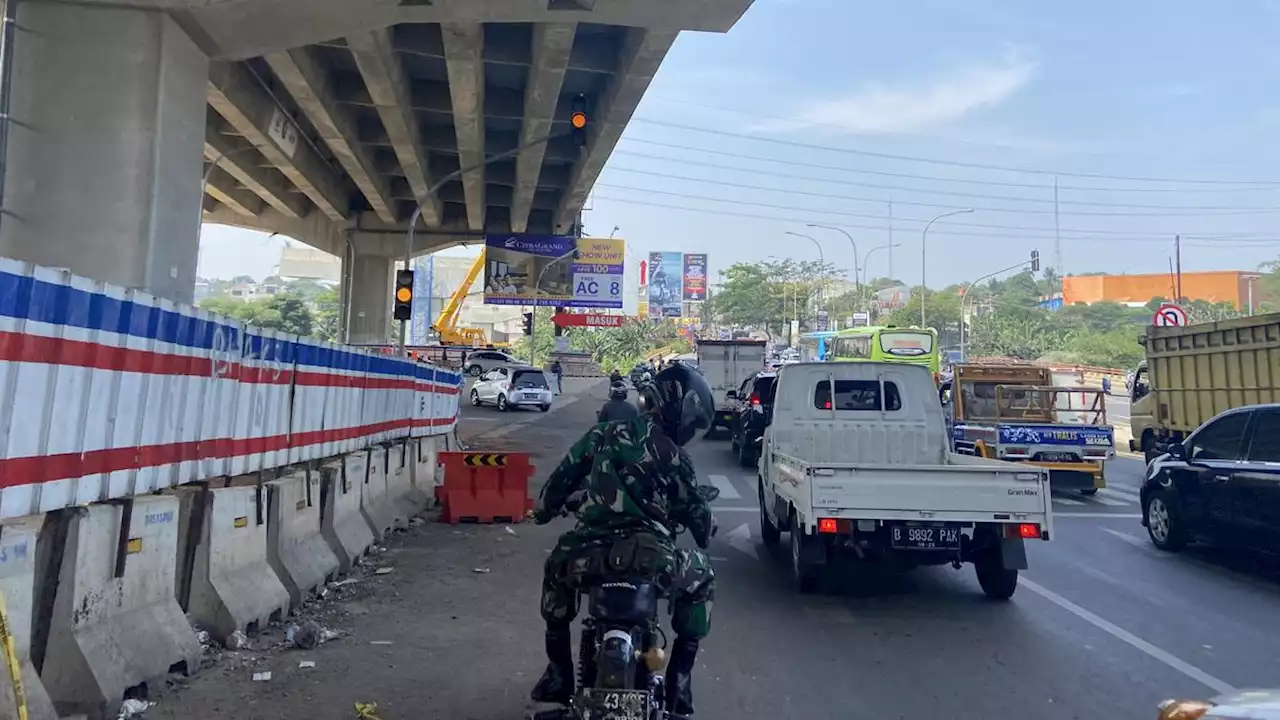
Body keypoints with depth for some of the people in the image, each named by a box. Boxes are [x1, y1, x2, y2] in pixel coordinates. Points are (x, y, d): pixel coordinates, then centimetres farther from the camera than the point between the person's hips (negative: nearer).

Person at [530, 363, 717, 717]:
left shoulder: (602, 435, 13)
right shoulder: (672, 456, 5)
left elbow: (563, 476, 21)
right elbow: (695, 512, 14)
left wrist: (544, 509, 41)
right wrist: (707, 532, 38)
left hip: (587, 554, 3)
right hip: (649, 560, -3)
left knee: (556, 569, 38)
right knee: (702, 578, 27)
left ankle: (558, 676, 38)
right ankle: (678, 681, 23)